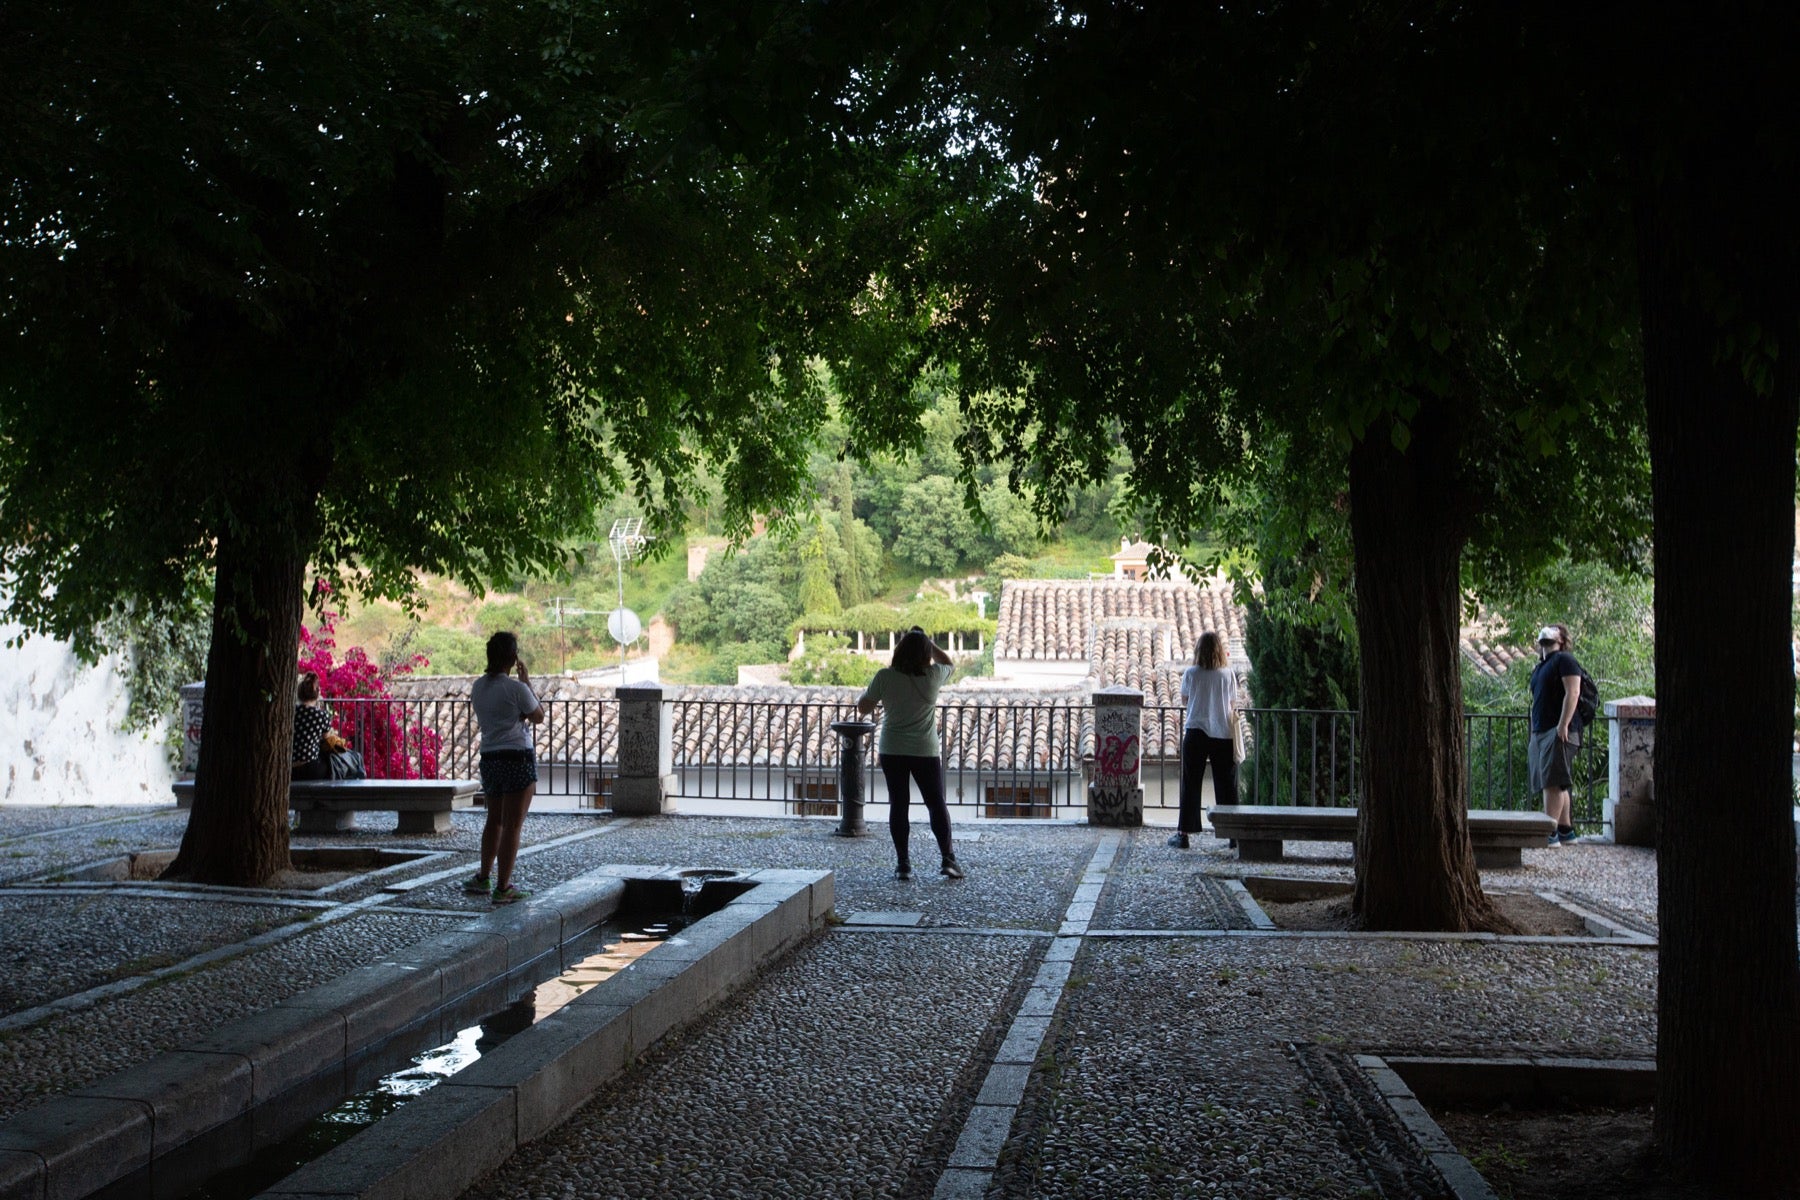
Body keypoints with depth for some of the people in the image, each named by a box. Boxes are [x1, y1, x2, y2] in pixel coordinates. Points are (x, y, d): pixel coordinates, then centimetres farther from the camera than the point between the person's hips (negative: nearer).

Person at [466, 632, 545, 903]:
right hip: (518, 758, -7)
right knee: (513, 825, 0)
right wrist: (527, 682, 4)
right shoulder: (516, 688, -14)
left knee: (495, 820, 22)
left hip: (489, 758, 7)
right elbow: (539, 717, 0)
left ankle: (484, 879, 28)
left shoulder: (478, 687, 5)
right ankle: (502, 888, 1)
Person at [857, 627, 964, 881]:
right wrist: (928, 642, 14)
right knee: (936, 803, 9)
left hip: (892, 751, 0)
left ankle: (903, 863, 5)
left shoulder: (885, 677, -10)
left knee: (898, 804, 6)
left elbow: (863, 707, -1)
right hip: (926, 751, 0)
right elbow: (947, 662, 16)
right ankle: (948, 858, 7)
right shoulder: (933, 676, -7)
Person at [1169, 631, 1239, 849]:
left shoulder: (1191, 674, -5)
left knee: (1190, 784, 5)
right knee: (1226, 785, 9)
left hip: (1196, 733, -1)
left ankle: (1183, 833, 4)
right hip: (1223, 733, 1)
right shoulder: (1228, 674, -4)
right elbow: (1233, 705, 2)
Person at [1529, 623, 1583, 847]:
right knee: (1556, 784, 10)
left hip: (1558, 730, -9)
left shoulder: (1564, 660, -3)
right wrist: (1533, 731, 20)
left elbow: (1572, 692, -14)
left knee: (1553, 782, -13)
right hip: (1540, 732, 9)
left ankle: (1550, 833, -16)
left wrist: (1563, 724, -21)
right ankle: (1566, 830, 15)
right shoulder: (1538, 668, 23)